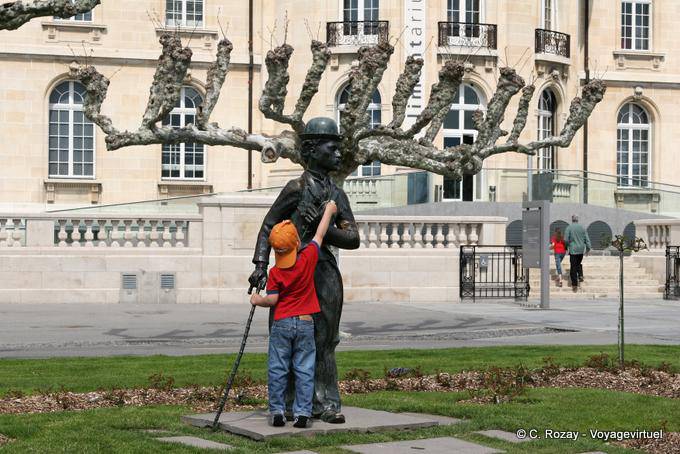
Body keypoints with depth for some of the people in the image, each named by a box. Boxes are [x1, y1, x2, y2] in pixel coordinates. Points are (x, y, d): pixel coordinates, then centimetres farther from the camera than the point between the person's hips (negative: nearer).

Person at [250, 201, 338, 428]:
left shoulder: (275, 272, -7)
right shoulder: (308, 259, -6)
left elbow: (272, 299, -9)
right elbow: (319, 235, 7)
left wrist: (257, 300, 11)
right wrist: (329, 211, 20)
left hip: (282, 324, -1)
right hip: (305, 324, 1)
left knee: (277, 369, 6)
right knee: (304, 370, 4)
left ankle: (277, 412, 6)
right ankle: (302, 413, 1)